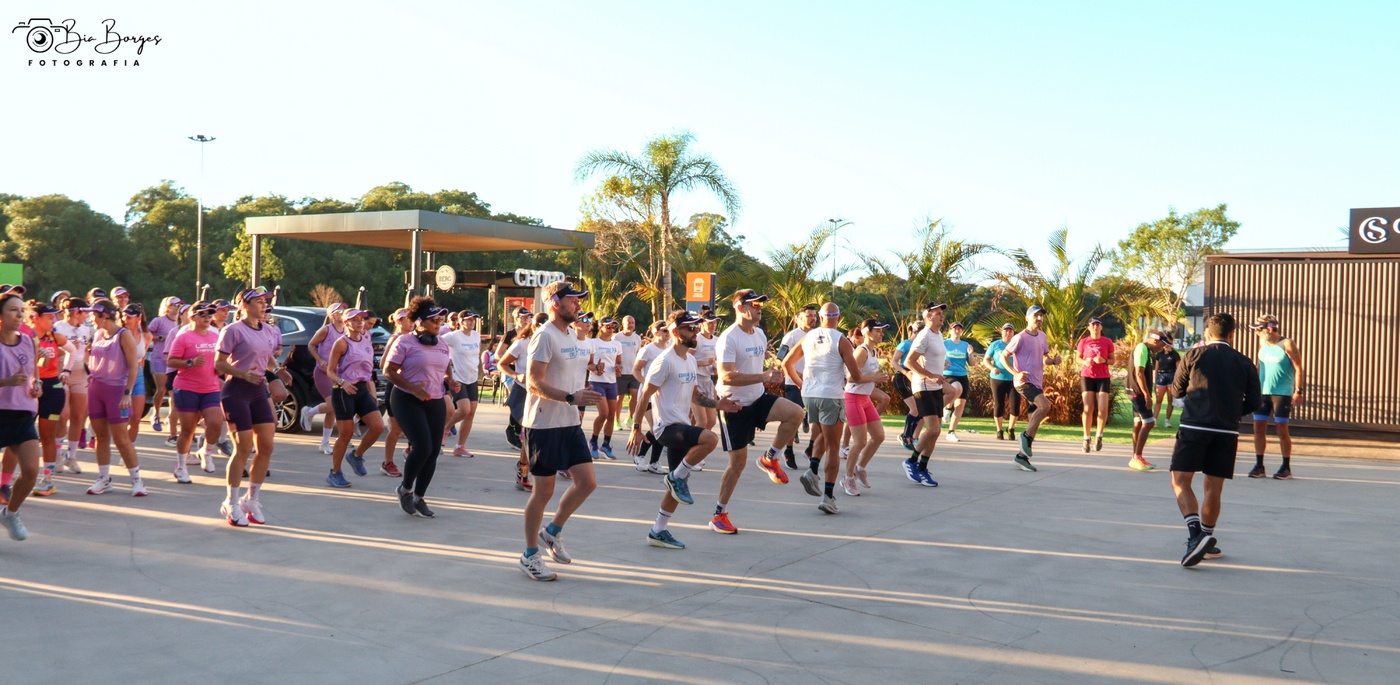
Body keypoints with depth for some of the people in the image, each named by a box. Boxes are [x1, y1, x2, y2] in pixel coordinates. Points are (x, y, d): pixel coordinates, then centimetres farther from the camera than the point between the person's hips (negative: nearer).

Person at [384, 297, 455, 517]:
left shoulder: (442, 345, 12)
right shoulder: (405, 342, -7)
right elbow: (388, 370, -9)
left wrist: (450, 382, 2)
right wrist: (412, 388, -20)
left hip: (435, 403, 6)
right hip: (408, 401, -6)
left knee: (433, 452, 2)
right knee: (422, 447, -18)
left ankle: (419, 498, 17)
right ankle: (405, 489, 7)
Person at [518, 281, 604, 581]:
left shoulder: (572, 337, 13)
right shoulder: (545, 336, -14)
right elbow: (534, 383, -21)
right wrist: (571, 397, -30)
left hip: (570, 423, 8)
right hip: (544, 425, -8)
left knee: (587, 482, 4)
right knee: (544, 491, 0)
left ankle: (552, 532, 25)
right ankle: (530, 555, 16)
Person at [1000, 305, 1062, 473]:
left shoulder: (1042, 336, 12)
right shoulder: (1021, 338, -10)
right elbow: (1003, 356, -8)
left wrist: (1053, 360, 0)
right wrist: (1016, 373, -21)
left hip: (1037, 383, 8)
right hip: (1024, 382, -8)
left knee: (1034, 421, 8)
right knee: (1045, 404, -30)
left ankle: (1022, 455, 16)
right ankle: (1027, 436, -15)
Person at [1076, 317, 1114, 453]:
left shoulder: (1107, 342, 4)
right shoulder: (1084, 342, 4)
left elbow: (1112, 359, 7)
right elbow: (1078, 358, 10)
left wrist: (1104, 360, -14)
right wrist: (1085, 362, -11)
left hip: (1103, 378, 0)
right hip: (1087, 377, 0)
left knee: (1103, 408, -12)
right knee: (1088, 408, -6)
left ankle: (1099, 436, 8)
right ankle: (1086, 438, 6)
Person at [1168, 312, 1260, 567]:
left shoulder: (1194, 355, 4)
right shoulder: (1244, 363, 9)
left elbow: (1176, 391, 11)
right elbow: (1253, 401, 10)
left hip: (1194, 427, -3)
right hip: (1227, 432, 3)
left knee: (1180, 481, -1)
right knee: (1214, 487, 12)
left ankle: (1195, 533, -20)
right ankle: (1206, 541, 22)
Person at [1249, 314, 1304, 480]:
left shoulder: (1287, 344, -7)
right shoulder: (1262, 344, 11)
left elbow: (1298, 368, -8)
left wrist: (1298, 391, -15)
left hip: (1282, 393, -6)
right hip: (1263, 392, 6)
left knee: (1281, 429, -2)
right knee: (1259, 428, 3)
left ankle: (1286, 467, 8)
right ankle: (1259, 465, 11)